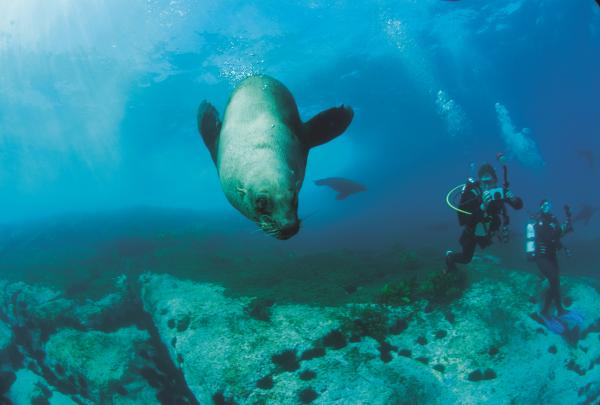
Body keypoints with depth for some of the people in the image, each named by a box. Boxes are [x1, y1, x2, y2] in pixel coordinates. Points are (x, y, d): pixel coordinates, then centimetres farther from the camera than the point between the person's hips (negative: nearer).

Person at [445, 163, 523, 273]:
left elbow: (519, 205, -18)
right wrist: (482, 207, -56)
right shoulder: (472, 193, -34)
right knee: (465, 258, 11)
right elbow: (463, 220, -43)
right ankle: (450, 256, 41)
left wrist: (513, 199, -41)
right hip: (472, 232, -4)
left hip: (487, 232, 4)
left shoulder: (500, 191, -21)